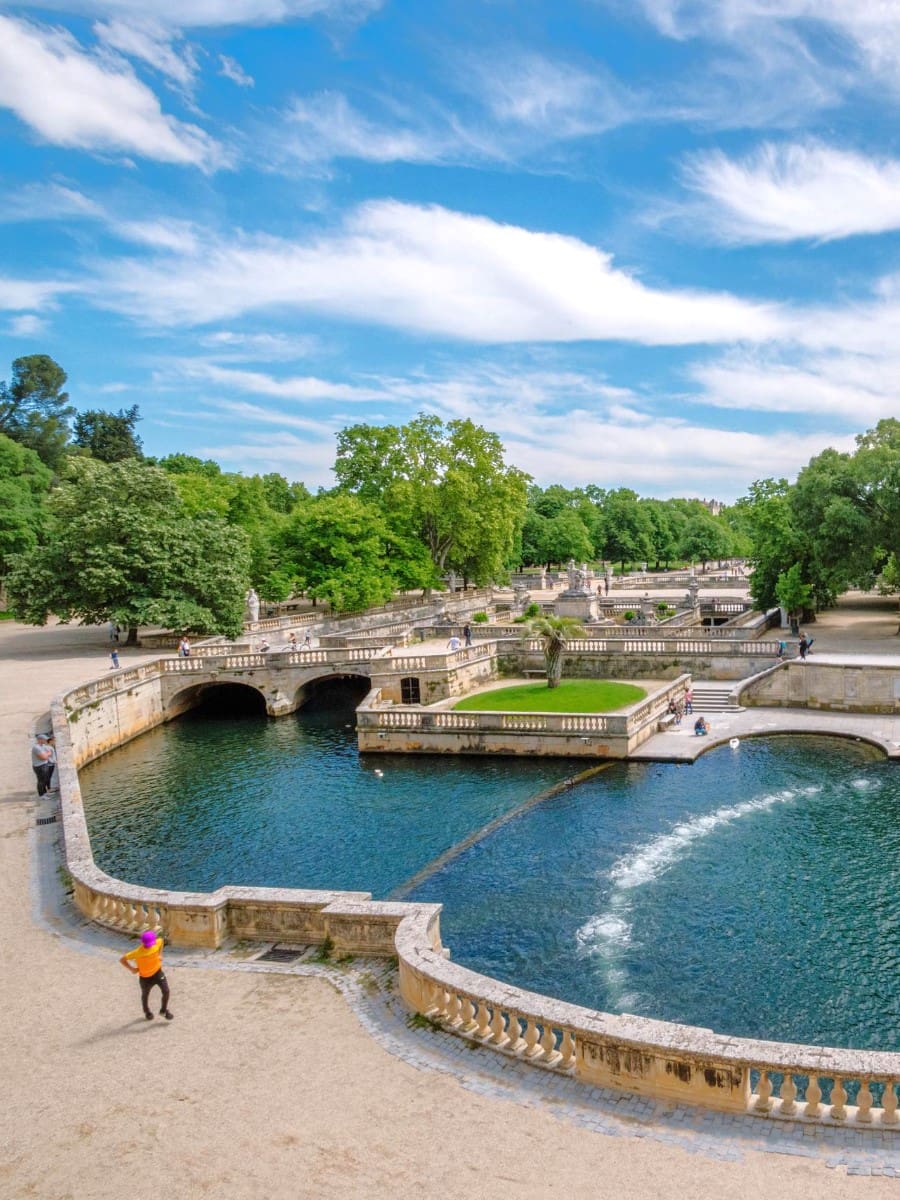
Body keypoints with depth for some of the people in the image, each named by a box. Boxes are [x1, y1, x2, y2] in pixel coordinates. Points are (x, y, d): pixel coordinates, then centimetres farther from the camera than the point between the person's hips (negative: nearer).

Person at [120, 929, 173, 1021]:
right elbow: (122, 959, -23)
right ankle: (147, 1012, 49)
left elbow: (161, 941, 7)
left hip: (157, 972, 2)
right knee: (145, 995, 19)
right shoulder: (137, 952, -32)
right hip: (145, 977, -2)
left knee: (166, 991, -3)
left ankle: (164, 1010, 24)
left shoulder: (158, 942, -21)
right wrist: (132, 969, -24)